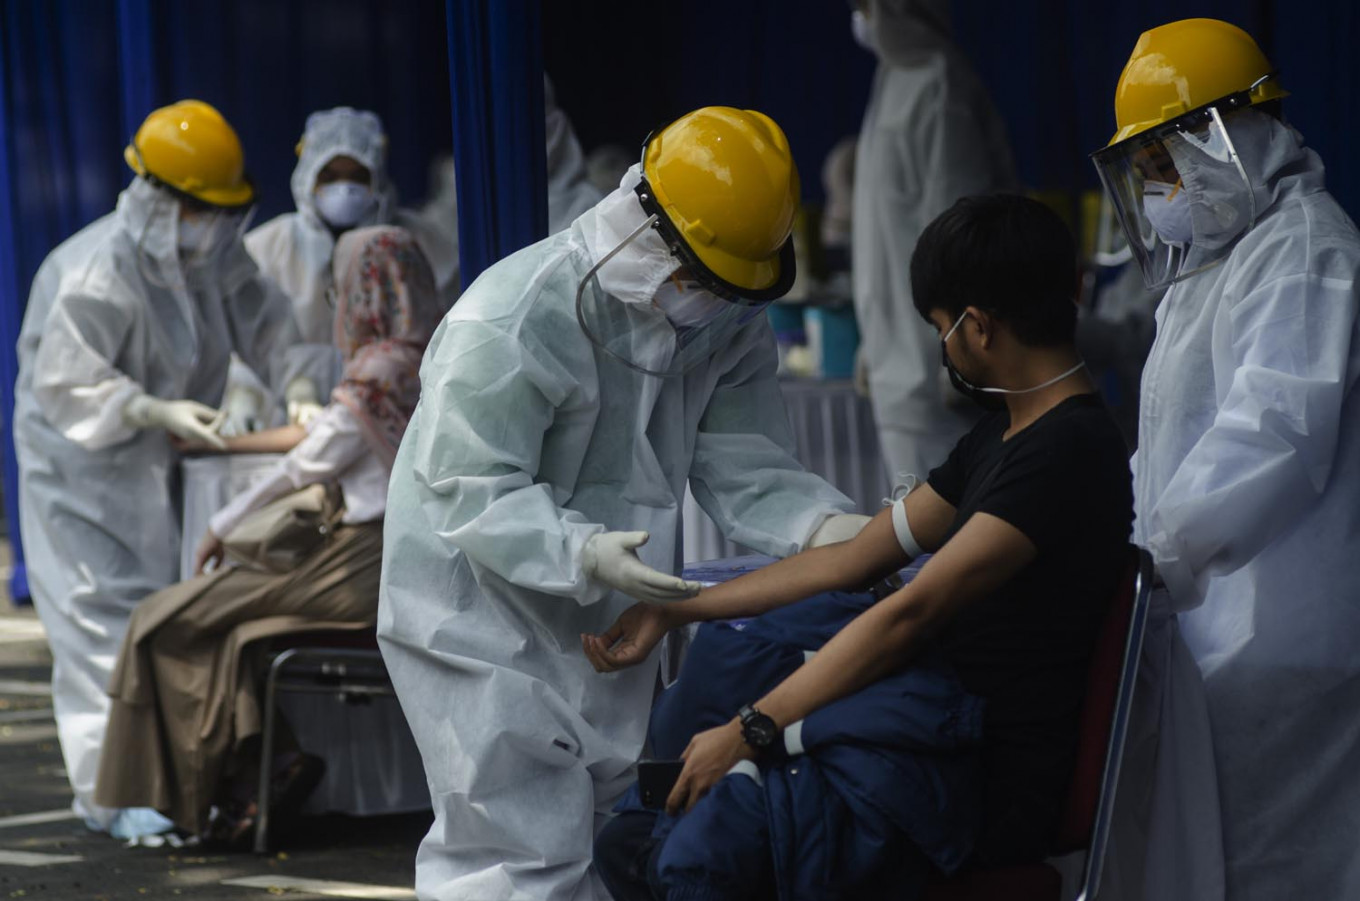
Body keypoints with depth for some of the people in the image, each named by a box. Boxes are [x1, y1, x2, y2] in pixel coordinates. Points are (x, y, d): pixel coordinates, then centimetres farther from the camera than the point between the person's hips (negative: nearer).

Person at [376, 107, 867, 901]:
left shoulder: (730, 322, -5)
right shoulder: (513, 321, -27)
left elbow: (742, 465, -4)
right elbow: (471, 492, -28)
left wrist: (825, 524, -24)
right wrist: (583, 553, -43)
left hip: (609, 619, 8)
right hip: (483, 612, -8)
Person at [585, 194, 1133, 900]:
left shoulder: (1069, 450, -17)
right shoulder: (1004, 433, 16)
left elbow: (909, 613, -20)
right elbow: (853, 559, 20)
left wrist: (748, 730, -17)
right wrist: (673, 610, 19)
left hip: (989, 781, -10)